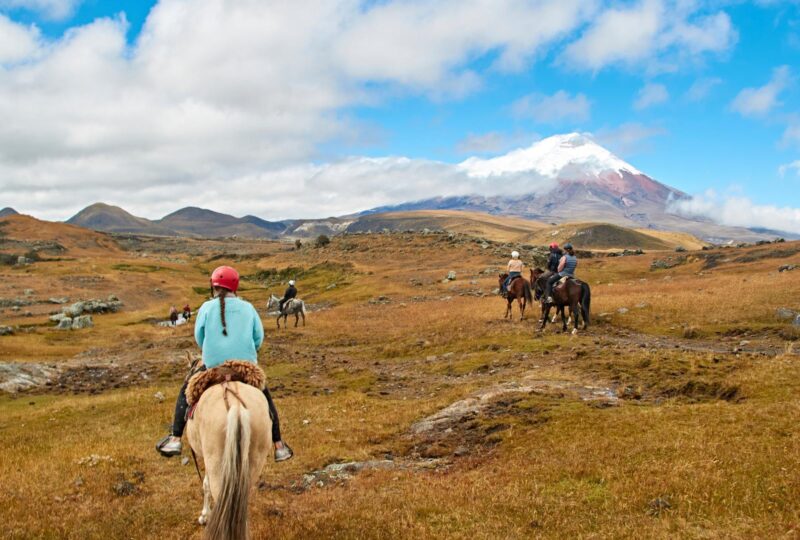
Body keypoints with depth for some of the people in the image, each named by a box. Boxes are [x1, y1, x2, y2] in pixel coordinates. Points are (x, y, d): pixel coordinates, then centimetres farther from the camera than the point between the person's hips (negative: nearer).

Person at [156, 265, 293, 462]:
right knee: (265, 398, 21)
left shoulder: (207, 308, 0)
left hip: (214, 365, -1)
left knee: (186, 390, 21)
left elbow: (199, 338, 7)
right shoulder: (248, 308, 5)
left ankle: (175, 440, 13)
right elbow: (259, 337, 5)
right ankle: (279, 446, 19)